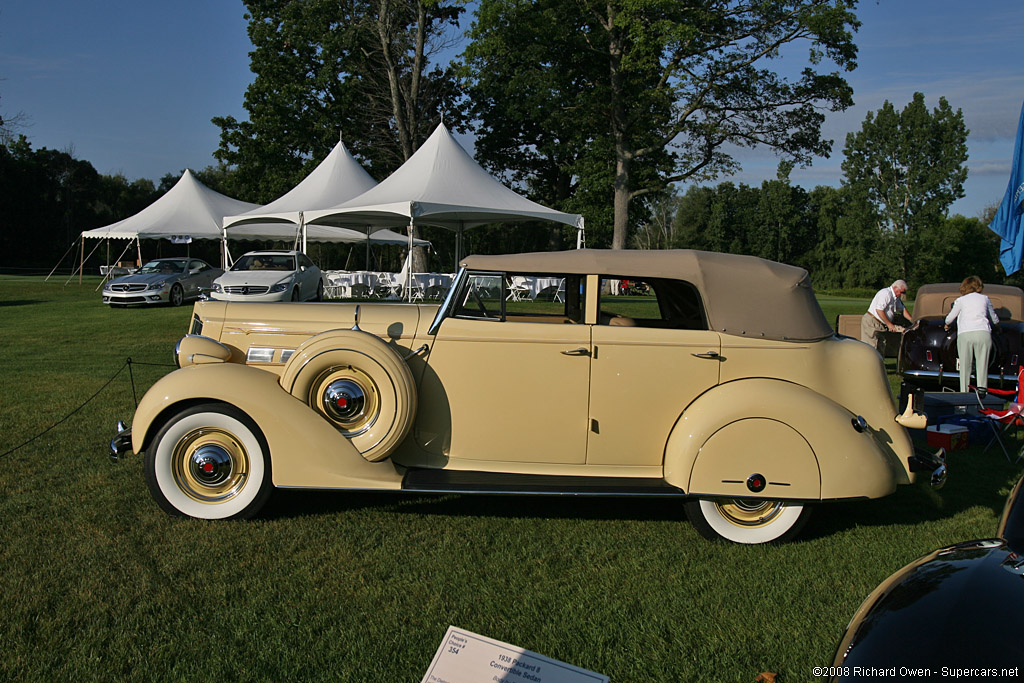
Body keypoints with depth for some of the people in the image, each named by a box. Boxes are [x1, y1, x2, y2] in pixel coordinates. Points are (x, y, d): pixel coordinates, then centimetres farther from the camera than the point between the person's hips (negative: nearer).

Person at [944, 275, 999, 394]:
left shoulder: (961, 300, 14)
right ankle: (982, 387, -16)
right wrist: (996, 323, 56)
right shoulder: (985, 299, 19)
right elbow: (994, 319, 33)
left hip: (965, 334, -1)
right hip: (983, 332, 1)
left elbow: (949, 318, 22)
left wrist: (947, 325, 45)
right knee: (982, 364, 0)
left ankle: (964, 392, 0)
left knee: (965, 366, 3)